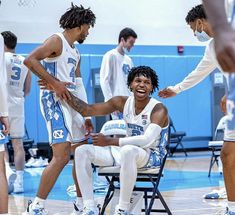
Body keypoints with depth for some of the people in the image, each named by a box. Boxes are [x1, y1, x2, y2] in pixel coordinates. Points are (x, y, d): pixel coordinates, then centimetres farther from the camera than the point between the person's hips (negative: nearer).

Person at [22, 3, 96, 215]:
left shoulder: (75, 53, 21)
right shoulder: (56, 41, -7)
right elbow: (30, 60, -22)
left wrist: (86, 116, 19)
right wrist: (55, 83, -23)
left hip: (72, 103, 10)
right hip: (55, 102, -10)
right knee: (62, 156, -17)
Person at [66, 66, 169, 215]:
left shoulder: (159, 109, -17)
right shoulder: (123, 102, 1)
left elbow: (147, 140, -32)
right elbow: (88, 110, 2)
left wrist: (110, 141, -35)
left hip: (151, 156, -7)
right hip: (126, 152, 7)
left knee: (128, 150, -41)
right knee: (82, 151, -5)